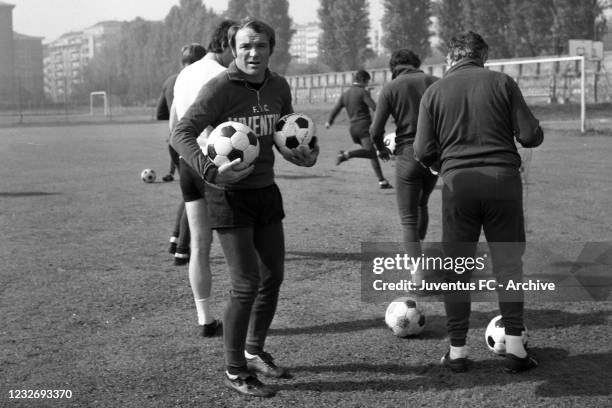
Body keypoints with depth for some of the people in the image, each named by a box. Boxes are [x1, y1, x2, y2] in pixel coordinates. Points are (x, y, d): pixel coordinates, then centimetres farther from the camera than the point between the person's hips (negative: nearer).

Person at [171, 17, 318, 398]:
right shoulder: (220, 88, -17)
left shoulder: (279, 87, 2)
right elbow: (182, 133, -21)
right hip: (229, 195, -6)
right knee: (247, 284, -7)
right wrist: (211, 171, -35)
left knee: (273, 276, 13)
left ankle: (255, 351, 35)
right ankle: (235, 371, 11)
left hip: (266, 191, 7)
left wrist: (307, 153, -4)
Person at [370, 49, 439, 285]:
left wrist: (381, 149, 14)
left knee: (408, 218, 5)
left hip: (407, 154, -3)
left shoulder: (390, 88, -3)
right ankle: (417, 253, 37)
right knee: (421, 204, 27)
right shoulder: (435, 82, 4)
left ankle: (418, 275, -1)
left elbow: (376, 130, -6)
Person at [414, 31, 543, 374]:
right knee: (509, 265, 9)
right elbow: (531, 136, -2)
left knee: (458, 270, 8)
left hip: (458, 182, 0)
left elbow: (423, 152, 1)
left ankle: (457, 350, 12)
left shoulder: (434, 92, 5)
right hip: (503, 178, 0)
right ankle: (515, 346, 9)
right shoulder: (502, 82, 3)